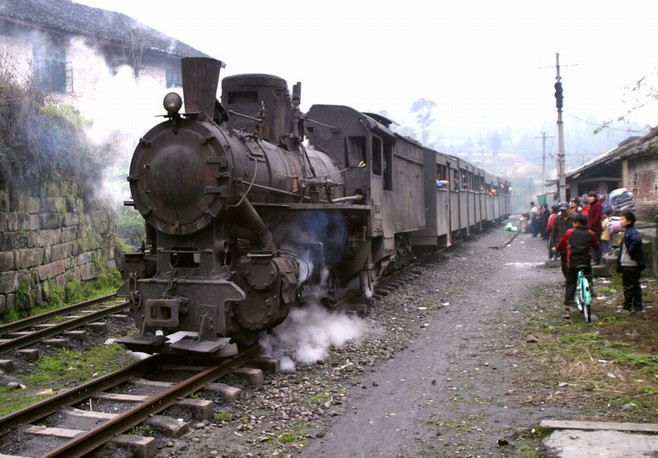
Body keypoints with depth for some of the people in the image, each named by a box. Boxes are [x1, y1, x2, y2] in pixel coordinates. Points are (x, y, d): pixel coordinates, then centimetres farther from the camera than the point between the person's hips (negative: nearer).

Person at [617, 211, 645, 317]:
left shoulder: (631, 232, -17)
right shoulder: (628, 231, 13)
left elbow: (637, 240, -37)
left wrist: (631, 251, -23)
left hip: (629, 265, -10)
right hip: (634, 264, 10)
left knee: (628, 286, -1)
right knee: (635, 286, 13)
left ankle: (627, 308, 7)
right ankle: (638, 307, 17)